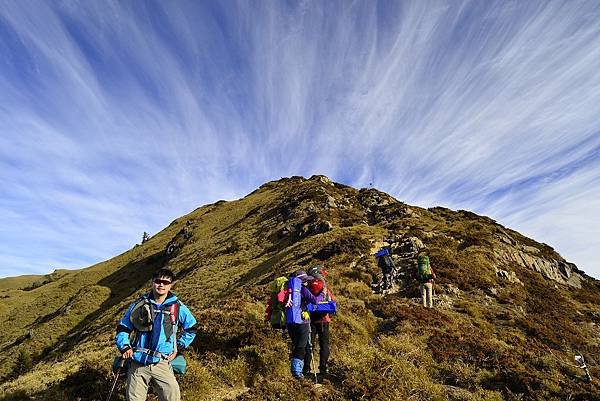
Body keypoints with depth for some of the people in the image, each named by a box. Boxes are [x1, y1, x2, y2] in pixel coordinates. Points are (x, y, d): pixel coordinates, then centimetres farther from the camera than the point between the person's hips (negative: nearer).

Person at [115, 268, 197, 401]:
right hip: (137, 364, 1)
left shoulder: (178, 307, 1)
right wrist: (124, 347, -5)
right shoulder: (139, 305, 3)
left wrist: (178, 347, 8)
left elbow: (191, 329, 14)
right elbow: (122, 329, 12)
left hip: (162, 364, -1)